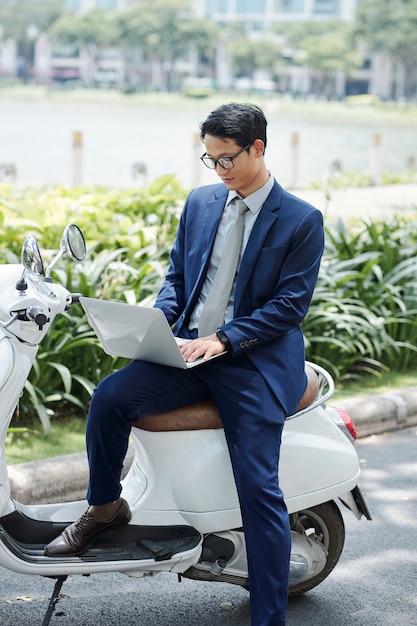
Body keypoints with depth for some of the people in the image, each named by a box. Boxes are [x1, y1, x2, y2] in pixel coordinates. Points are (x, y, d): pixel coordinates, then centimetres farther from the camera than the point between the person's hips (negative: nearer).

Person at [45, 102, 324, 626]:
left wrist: (222, 339, -19)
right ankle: (105, 507, 5)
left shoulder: (302, 221, -3)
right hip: (188, 349, 4)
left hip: (256, 362, -4)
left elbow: (290, 304, -9)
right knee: (110, 396, -20)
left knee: (259, 491, -11)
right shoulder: (200, 202, 13)